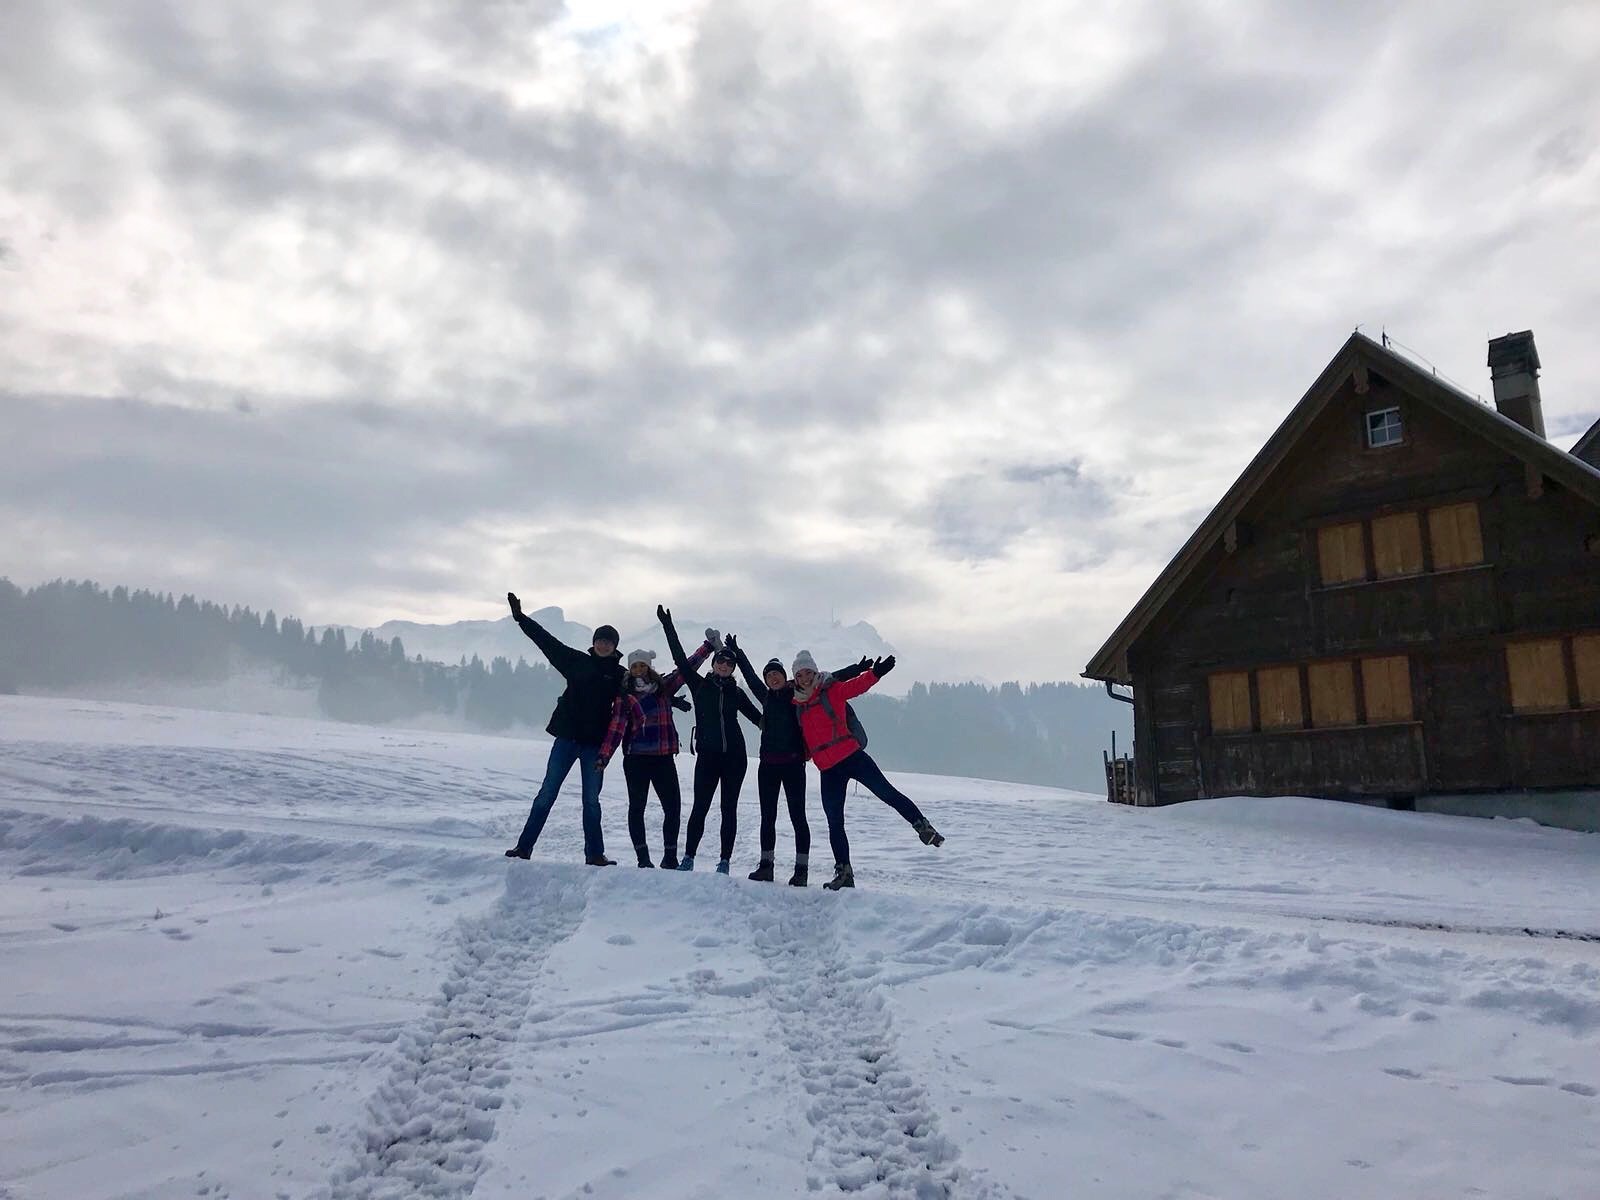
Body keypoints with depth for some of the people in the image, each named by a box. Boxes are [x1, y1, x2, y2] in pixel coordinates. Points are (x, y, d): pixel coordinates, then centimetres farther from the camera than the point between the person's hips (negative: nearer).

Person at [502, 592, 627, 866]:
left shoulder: (621, 675, 3)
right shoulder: (577, 661, 5)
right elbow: (546, 640, 6)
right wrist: (521, 617, 5)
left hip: (595, 742, 0)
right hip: (567, 736, 1)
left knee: (591, 800, 5)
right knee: (546, 793, 3)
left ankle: (594, 853, 13)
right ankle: (524, 846, 11)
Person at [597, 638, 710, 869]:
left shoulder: (664, 687, 7)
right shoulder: (625, 696, 1)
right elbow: (616, 727, -6)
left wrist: (708, 646, 10)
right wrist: (604, 755, -16)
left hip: (663, 757, 2)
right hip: (636, 759, -2)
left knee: (673, 807, 0)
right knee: (637, 807, 5)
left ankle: (670, 857, 11)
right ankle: (643, 858, 13)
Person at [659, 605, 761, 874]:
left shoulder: (737, 692, 9)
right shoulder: (699, 684, 5)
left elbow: (757, 717, 16)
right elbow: (680, 659, 1)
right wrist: (668, 628, -3)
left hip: (734, 756, 2)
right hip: (707, 754, -2)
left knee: (729, 809, 5)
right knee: (700, 807, -5)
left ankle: (725, 861, 10)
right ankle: (688, 858, 5)